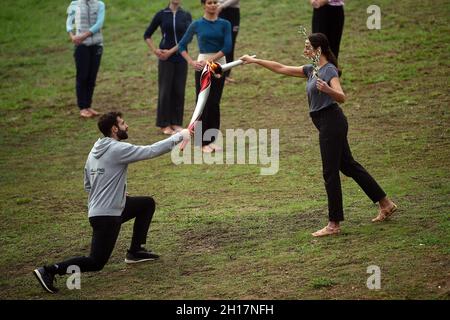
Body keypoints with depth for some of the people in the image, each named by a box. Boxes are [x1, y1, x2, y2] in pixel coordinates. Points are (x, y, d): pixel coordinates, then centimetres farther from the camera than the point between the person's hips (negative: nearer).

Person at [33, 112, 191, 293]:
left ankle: (136, 251, 26)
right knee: (96, 263, -5)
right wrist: (179, 137, -10)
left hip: (96, 209, 10)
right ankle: (50, 271, -11)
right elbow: (152, 151, -18)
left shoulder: (94, 152, 9)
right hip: (106, 216, -10)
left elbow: (88, 185, 17)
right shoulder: (118, 149, -18)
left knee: (147, 204, 22)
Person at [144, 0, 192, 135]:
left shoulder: (186, 16, 3)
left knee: (179, 90, 4)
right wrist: (155, 50, -5)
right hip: (165, 59, -1)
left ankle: (176, 123, 14)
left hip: (181, 57, 1)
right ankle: (164, 124, 9)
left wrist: (171, 51, -17)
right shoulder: (161, 15, 1)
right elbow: (147, 35, 9)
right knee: (165, 90, 0)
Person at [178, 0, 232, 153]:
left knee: (215, 103, 5)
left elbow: (227, 47, -8)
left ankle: (213, 140, 13)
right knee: (203, 103, -1)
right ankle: (203, 142, 4)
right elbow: (182, 45, 6)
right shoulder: (196, 25, 0)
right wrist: (191, 62, -8)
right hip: (202, 67, -1)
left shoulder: (225, 24, 2)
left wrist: (210, 60, -16)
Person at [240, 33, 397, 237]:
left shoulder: (329, 70, -12)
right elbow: (281, 69, 18)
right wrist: (254, 61, 17)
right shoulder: (311, 70, 14)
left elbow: (341, 97, -24)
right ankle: (385, 203, 22)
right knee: (349, 166, 14)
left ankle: (334, 224, -3)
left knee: (330, 172, -6)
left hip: (331, 122, -9)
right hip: (326, 123, 9)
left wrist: (327, 90, -44)